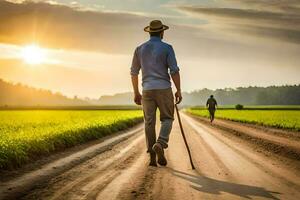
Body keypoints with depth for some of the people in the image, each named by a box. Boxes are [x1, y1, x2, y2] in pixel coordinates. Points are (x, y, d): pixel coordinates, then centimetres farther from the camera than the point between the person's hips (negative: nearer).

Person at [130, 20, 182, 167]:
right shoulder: (167, 48, -3)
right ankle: (160, 144, -19)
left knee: (149, 123, 5)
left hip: (147, 90, 3)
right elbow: (174, 70, -10)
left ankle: (152, 157, 1)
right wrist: (179, 90, -3)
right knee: (167, 119, 8)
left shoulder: (140, 49, 8)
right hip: (163, 89, -3)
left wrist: (136, 93, 18)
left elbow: (134, 72, 10)